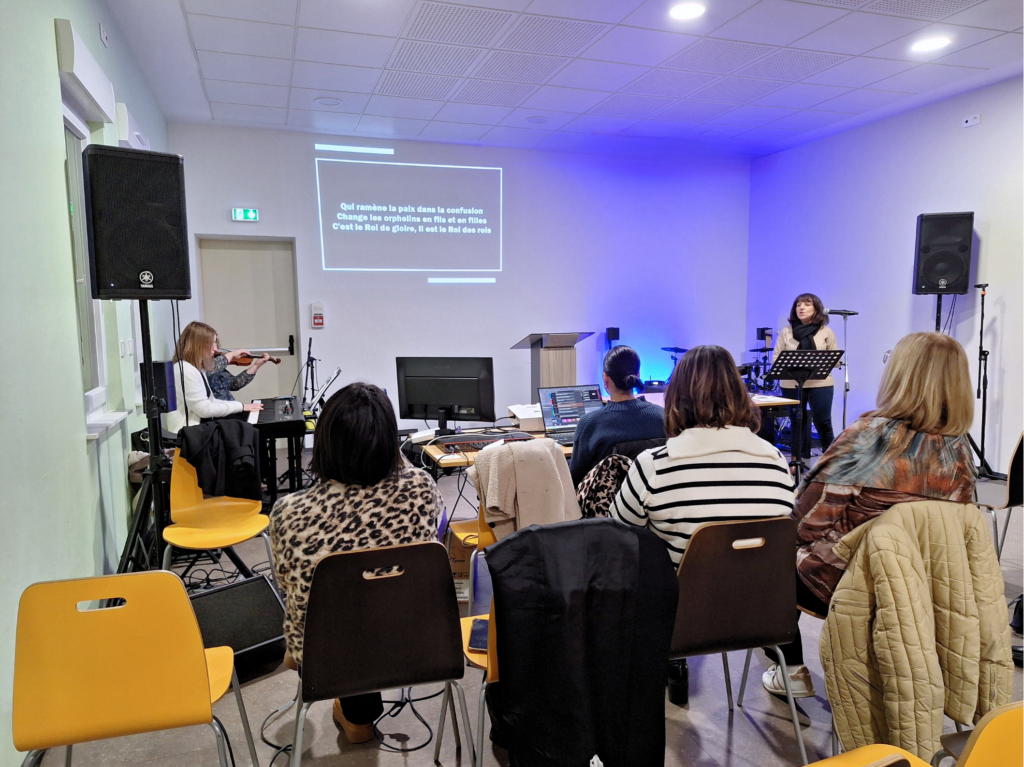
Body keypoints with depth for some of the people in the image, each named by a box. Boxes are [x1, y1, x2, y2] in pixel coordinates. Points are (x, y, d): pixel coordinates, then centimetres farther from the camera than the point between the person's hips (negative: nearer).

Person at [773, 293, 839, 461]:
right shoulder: (785, 332, 7)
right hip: (791, 384, 1)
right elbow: (776, 359, 5)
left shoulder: (826, 332, 6)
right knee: (797, 422, 8)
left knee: (823, 422, -1)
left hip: (820, 384, -1)